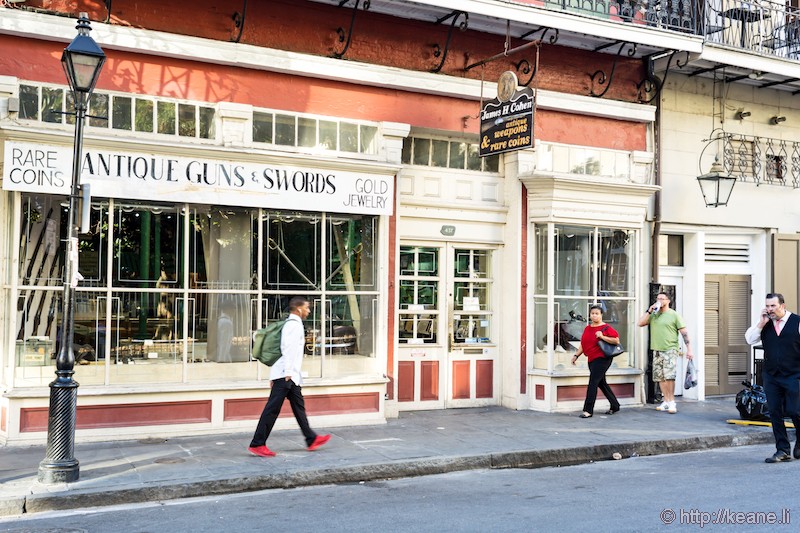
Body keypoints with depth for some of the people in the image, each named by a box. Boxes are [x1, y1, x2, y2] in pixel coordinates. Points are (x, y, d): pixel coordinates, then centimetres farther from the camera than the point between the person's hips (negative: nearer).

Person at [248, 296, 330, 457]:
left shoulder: (291, 323, 19)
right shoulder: (295, 324, -11)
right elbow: (290, 349, -21)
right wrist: (288, 372, -25)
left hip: (291, 375, 11)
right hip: (285, 374, -11)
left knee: (299, 406, 14)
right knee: (272, 409, -9)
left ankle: (311, 439, 21)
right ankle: (257, 444, -7)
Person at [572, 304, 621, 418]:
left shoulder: (606, 328, -7)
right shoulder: (587, 328, 14)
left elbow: (616, 340, -12)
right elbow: (583, 344, 20)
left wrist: (602, 337, -20)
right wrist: (576, 355, 12)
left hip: (602, 358, -8)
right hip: (592, 359, 8)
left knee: (593, 382, -14)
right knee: (601, 383, 15)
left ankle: (588, 410, -14)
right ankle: (615, 406, 29)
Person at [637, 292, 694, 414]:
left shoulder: (674, 315, 0)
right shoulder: (653, 315, 13)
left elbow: (684, 333, -2)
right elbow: (640, 323, 3)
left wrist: (689, 349, -9)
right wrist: (649, 310, -4)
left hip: (670, 350, -5)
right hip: (657, 350, 5)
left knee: (669, 376, -15)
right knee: (660, 377, 6)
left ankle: (672, 402, -10)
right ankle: (666, 402, 12)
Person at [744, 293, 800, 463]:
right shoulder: (764, 324, 8)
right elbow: (749, 339, 2)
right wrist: (761, 323, -7)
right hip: (771, 377, 4)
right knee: (774, 412, 4)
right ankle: (782, 451, 12)